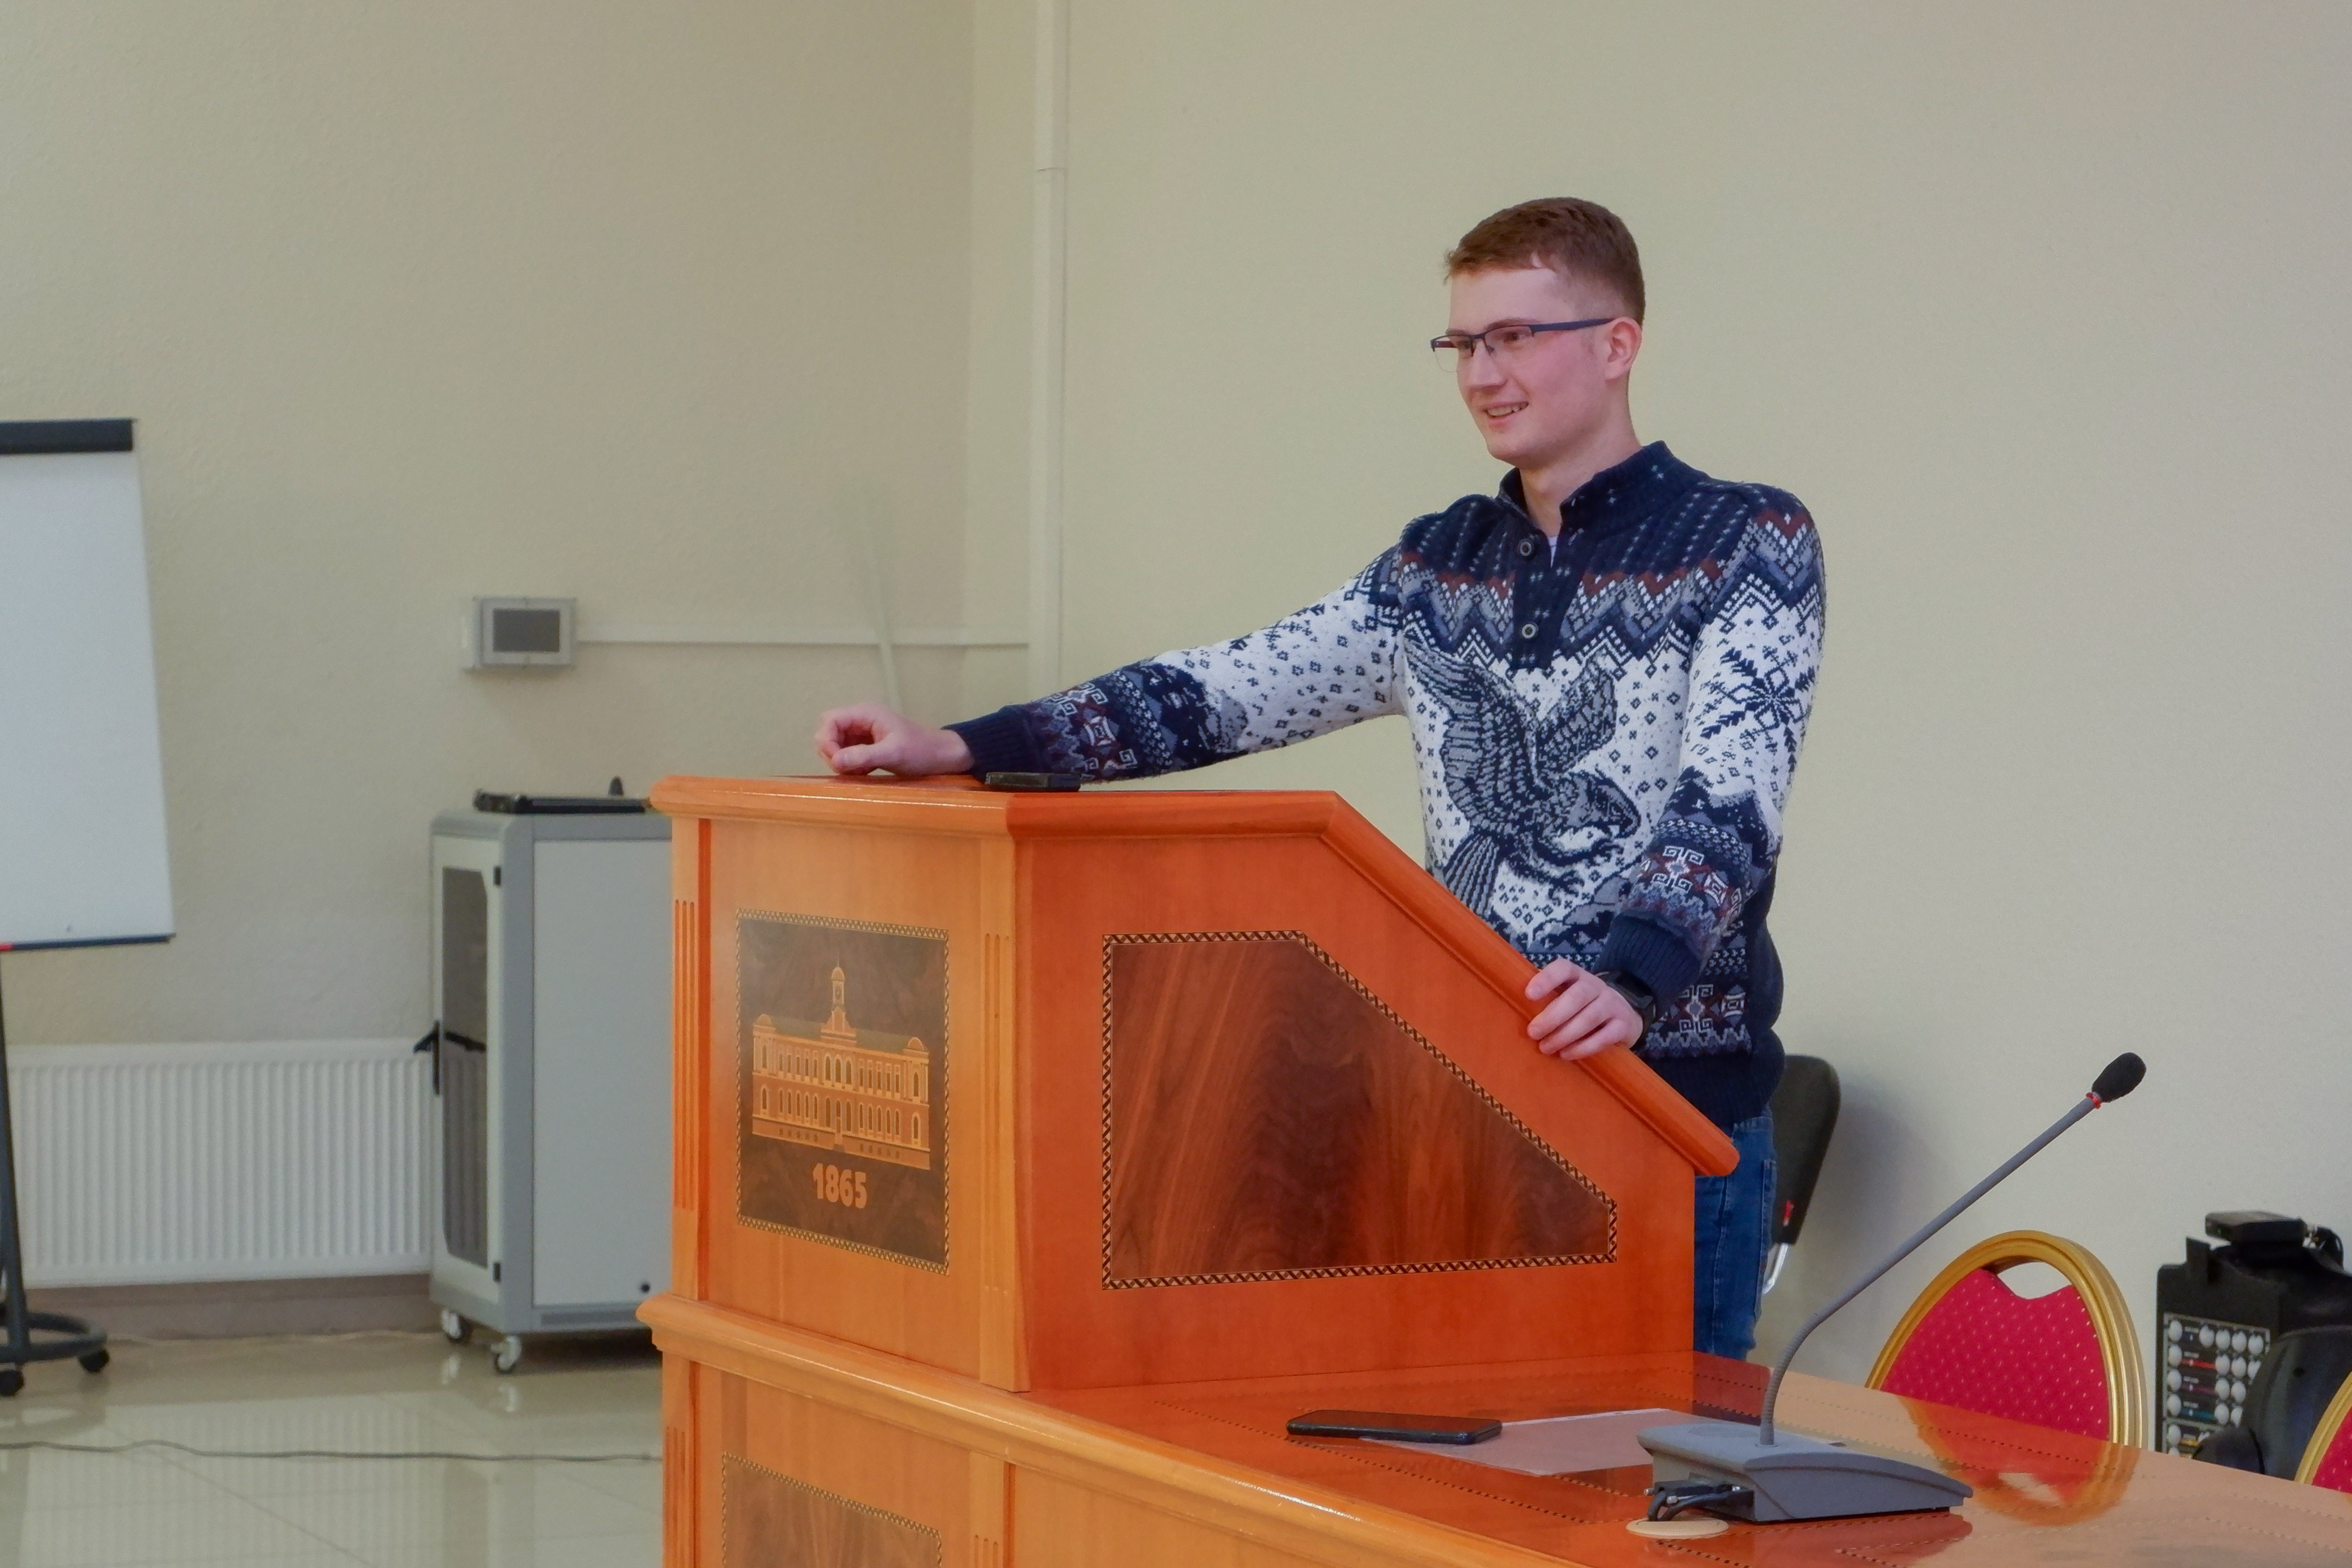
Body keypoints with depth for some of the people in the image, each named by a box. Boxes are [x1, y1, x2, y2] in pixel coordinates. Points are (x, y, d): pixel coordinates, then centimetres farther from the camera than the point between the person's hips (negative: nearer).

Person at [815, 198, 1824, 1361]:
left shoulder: (1748, 546, -4)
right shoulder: (1440, 564, 14)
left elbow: (1731, 800, -17)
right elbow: (1229, 690, 7)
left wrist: (1631, 974, -35)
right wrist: (957, 749, -4)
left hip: (1672, 1096, -5)